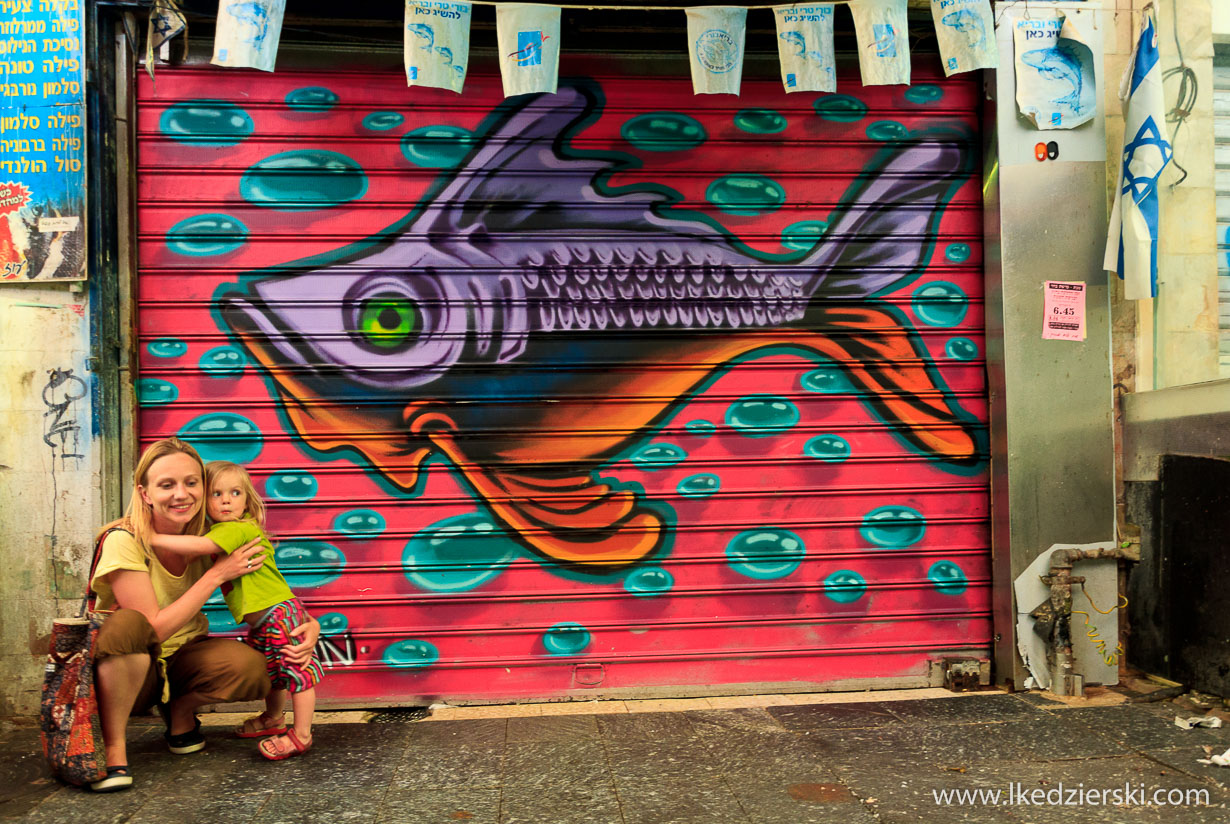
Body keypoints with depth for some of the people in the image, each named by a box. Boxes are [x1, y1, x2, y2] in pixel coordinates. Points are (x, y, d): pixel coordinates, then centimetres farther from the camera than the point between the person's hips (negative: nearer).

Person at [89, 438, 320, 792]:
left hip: (181, 659, 4)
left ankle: (181, 710, 5)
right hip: (120, 670, -4)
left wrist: (310, 623, -19)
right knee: (128, 623, -37)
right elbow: (153, 629, -23)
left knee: (251, 668, -26)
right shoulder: (124, 540, -21)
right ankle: (112, 746, -19)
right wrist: (216, 575, -25)